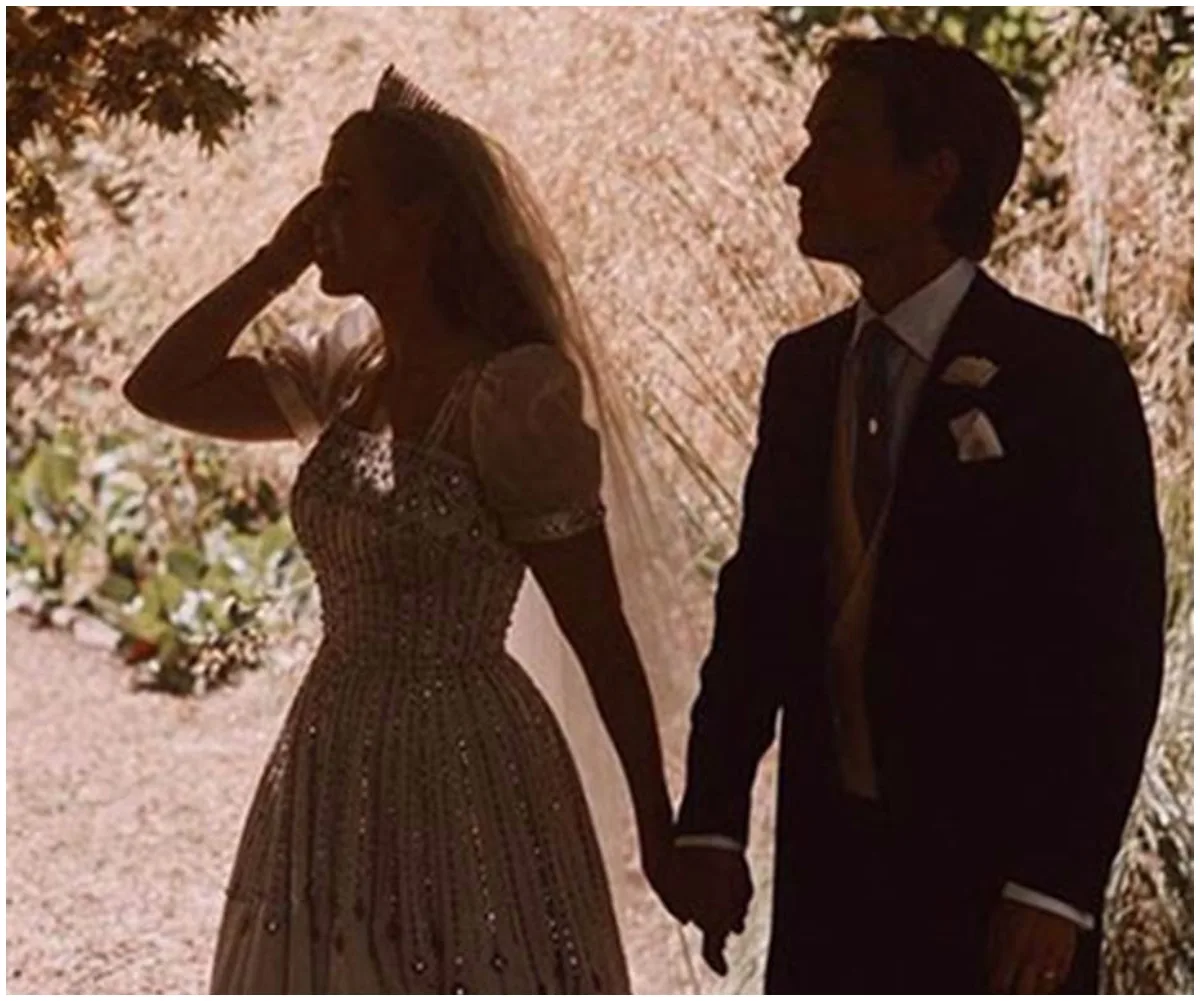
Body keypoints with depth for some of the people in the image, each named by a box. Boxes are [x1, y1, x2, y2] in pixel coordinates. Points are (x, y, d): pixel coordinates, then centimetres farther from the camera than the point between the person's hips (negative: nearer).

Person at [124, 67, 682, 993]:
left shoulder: (512, 394, -15)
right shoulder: (346, 376, 6)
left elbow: (597, 627, -12)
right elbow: (157, 390, 13)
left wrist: (658, 824, -8)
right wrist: (275, 262, 4)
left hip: (462, 770, -7)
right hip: (336, 766, 7)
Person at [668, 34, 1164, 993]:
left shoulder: (1066, 375, -9)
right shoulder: (803, 369, 10)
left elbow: (1119, 648, -11)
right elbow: (757, 599, 12)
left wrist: (1057, 885, -16)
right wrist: (712, 820, 5)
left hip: (993, 872, -5)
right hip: (829, 864, 6)